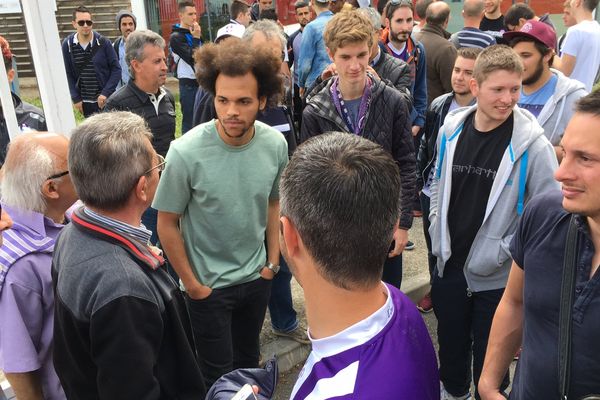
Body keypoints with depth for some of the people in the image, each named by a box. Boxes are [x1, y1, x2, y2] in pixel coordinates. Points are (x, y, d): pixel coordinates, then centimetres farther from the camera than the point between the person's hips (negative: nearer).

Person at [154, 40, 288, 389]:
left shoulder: (276, 144, -12)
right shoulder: (186, 152, -24)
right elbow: (167, 223, -13)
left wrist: (273, 260, 4)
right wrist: (192, 284, -8)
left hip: (257, 277, 4)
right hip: (208, 285, -3)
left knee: (249, 361, 24)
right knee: (218, 375, 13)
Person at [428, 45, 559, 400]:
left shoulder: (533, 144, -17)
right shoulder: (451, 130, -4)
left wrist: (504, 251, -16)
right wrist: (439, 235, 3)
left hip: (498, 276, -4)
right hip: (449, 265, 4)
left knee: (489, 357, 15)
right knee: (450, 344, 24)